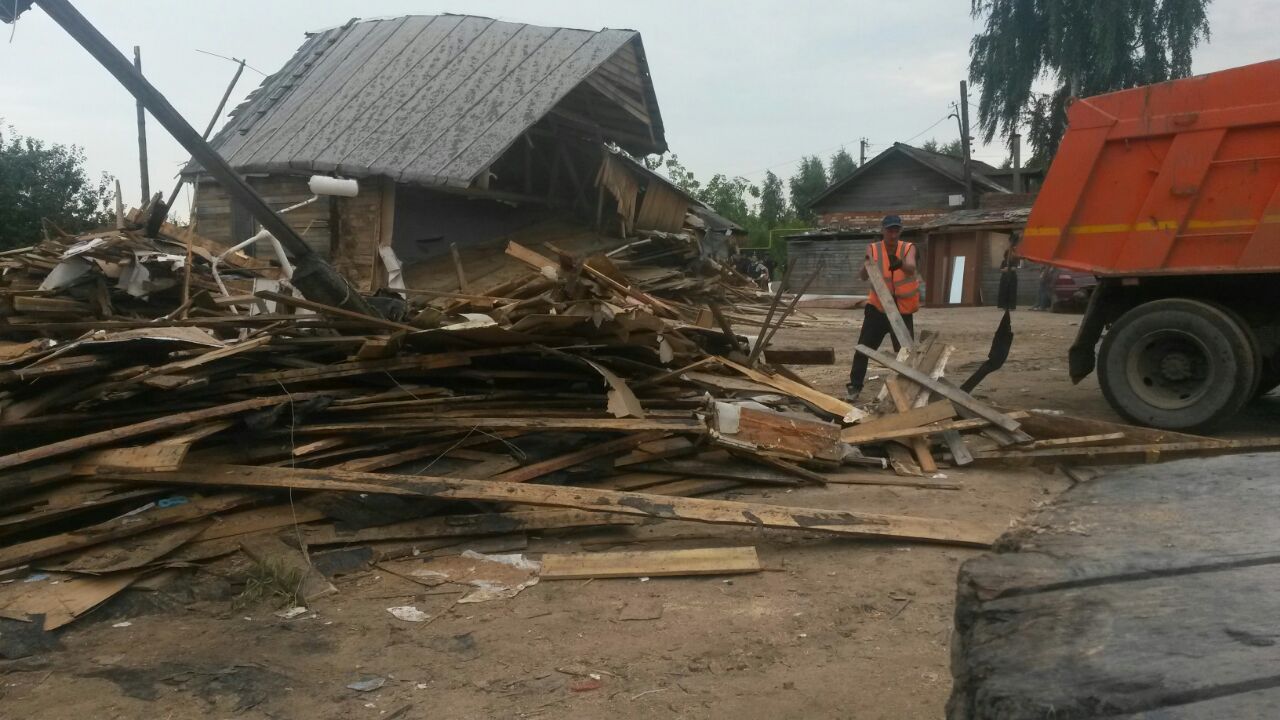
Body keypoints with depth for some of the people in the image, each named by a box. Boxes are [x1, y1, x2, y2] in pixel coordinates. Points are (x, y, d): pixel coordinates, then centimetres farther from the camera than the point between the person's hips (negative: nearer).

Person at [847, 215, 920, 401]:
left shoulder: (908, 248, -8)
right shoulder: (873, 249, -8)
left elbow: (911, 268, -30)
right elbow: (863, 277, -22)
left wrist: (900, 263, -54)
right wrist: (867, 264, -46)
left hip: (903, 311, 0)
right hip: (878, 308, 0)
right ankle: (855, 386, 8)